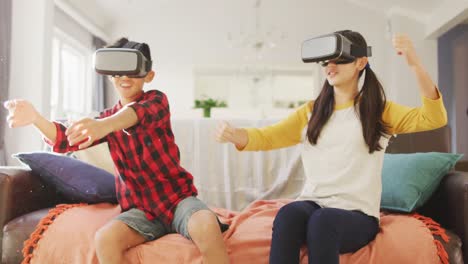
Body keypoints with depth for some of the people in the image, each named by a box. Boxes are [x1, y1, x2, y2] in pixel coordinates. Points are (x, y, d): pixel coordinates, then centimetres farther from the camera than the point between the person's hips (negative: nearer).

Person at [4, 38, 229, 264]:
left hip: (177, 197, -3)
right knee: (104, 238, -28)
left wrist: (106, 125, -48)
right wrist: (35, 118, -21)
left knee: (206, 226, -36)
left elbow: (141, 112, -25)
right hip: (141, 208, 3)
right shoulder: (107, 118, 11)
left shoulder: (156, 99, -1)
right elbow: (66, 140, 0)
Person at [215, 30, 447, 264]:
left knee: (323, 220, -36)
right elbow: (267, 137, 6)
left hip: (358, 215, -2)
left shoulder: (379, 111, 6)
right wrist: (233, 134, -17)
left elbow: (434, 119, -8)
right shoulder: (311, 112, 14)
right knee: (288, 214, -33)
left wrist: (414, 63, -21)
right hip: (311, 204, 2)